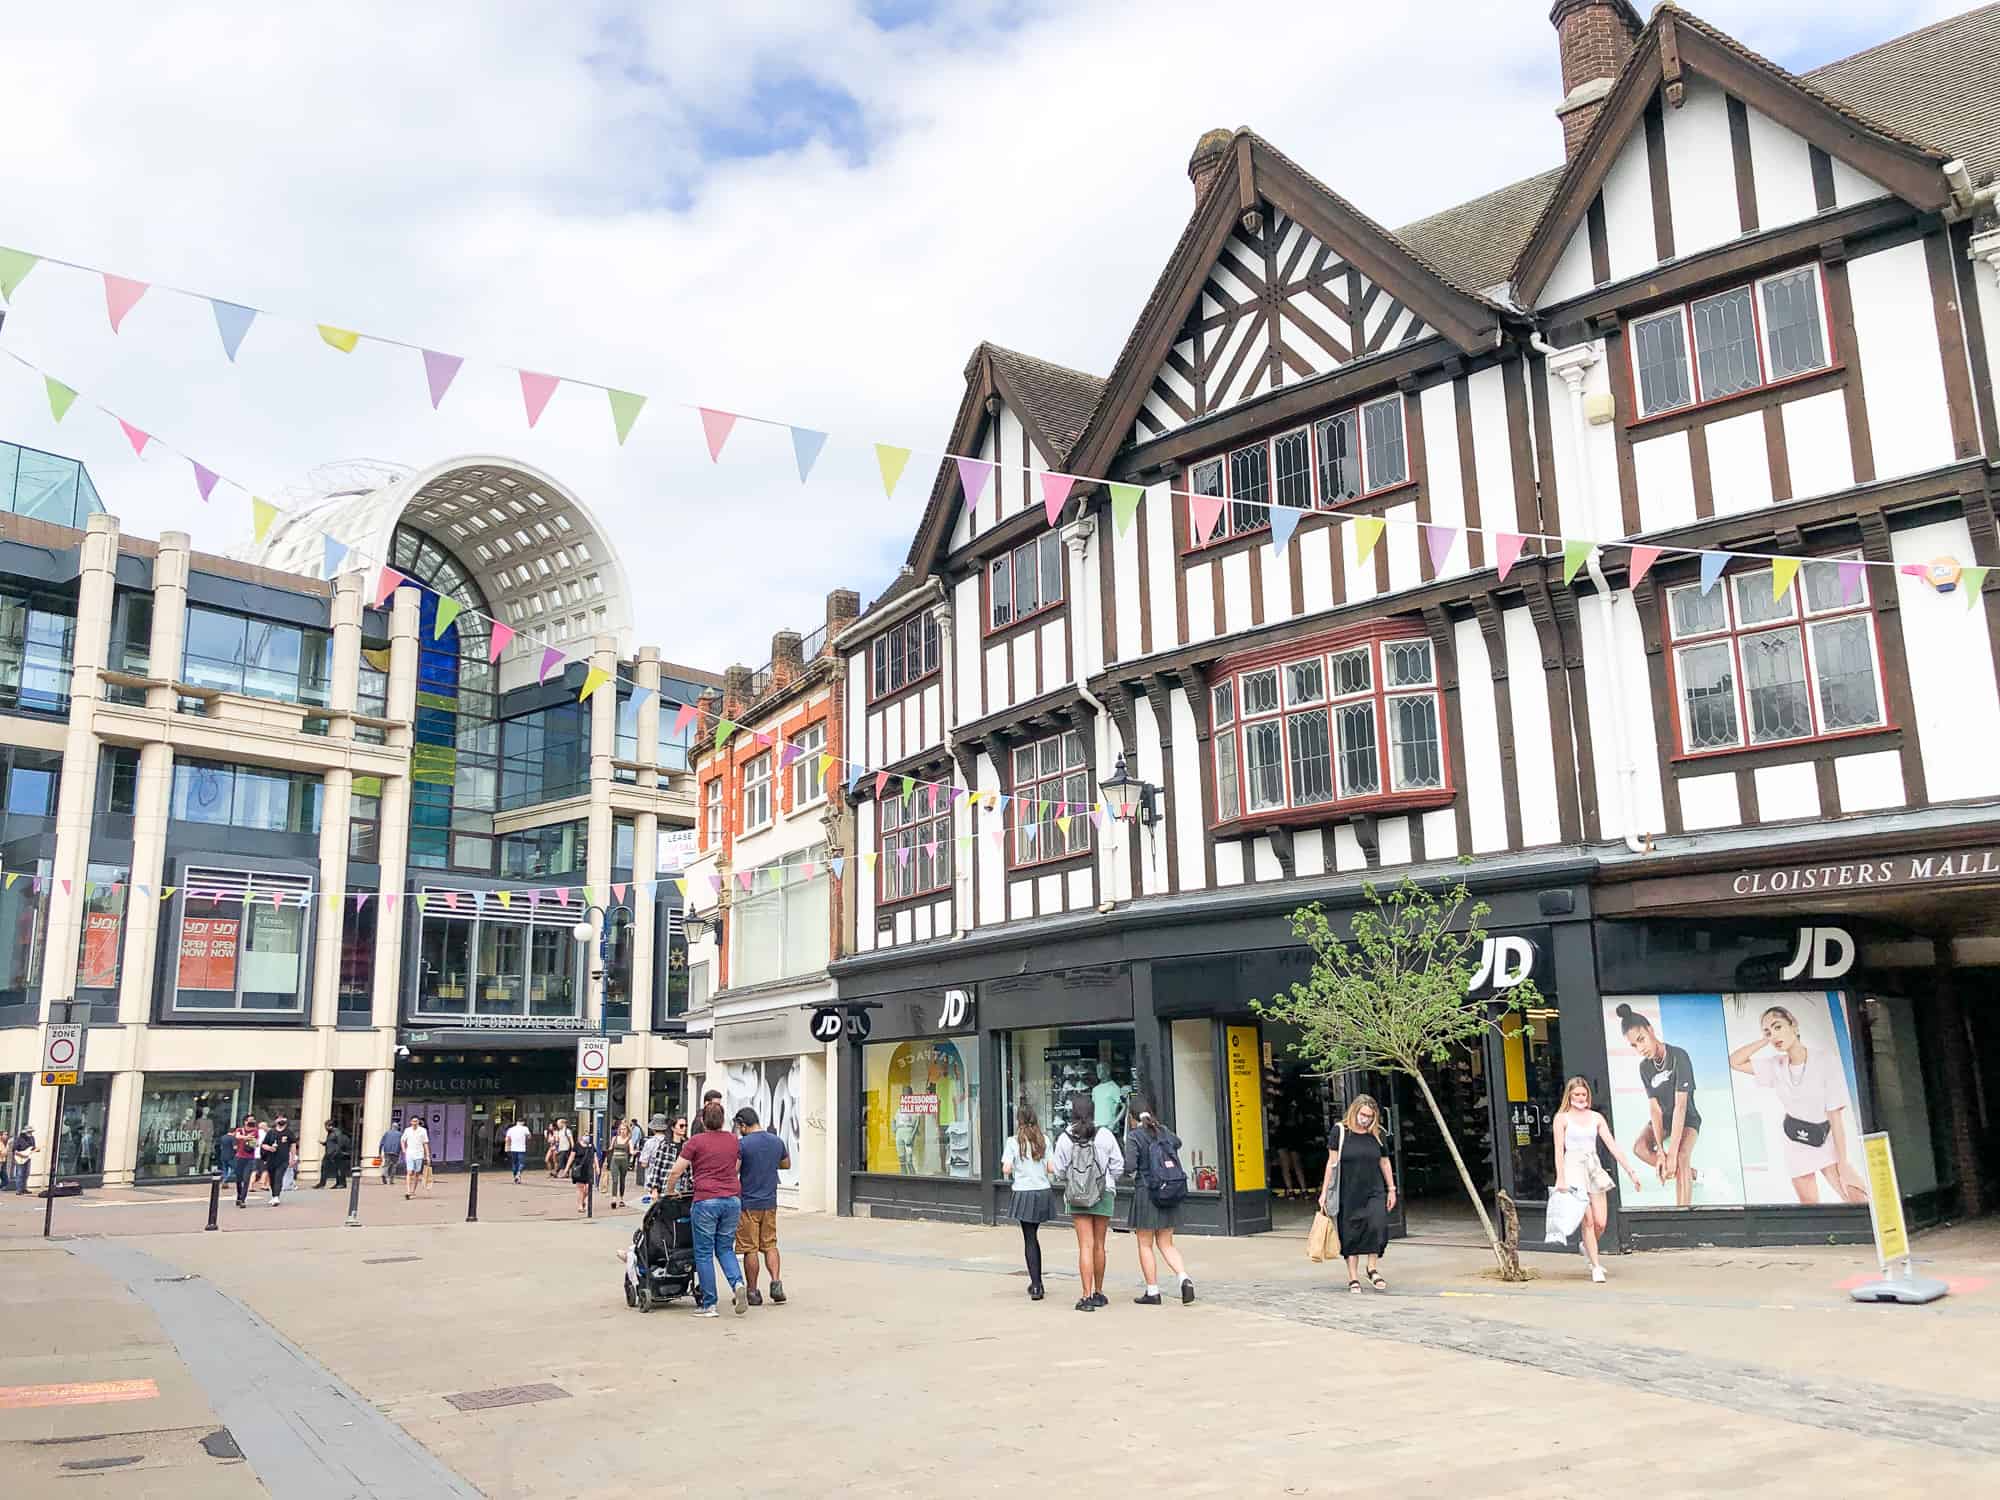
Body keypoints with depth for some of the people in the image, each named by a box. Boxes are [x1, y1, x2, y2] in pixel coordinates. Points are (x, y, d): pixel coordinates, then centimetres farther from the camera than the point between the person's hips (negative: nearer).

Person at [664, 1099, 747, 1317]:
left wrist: (669, 1192, 12)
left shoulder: (695, 1141, -3)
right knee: (725, 1248, 15)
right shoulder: (733, 1140, 11)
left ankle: (708, 1304, 7)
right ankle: (738, 1283, -9)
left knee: (704, 1253, 6)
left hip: (706, 1200, -4)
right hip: (733, 1199, 4)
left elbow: (676, 1171, -4)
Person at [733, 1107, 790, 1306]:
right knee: (770, 1245, 14)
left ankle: (753, 1292, 9)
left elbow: (733, 1172, -16)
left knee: (750, 1249, 3)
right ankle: (776, 1283, 0)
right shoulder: (777, 1141, 4)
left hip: (748, 1203, -5)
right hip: (770, 1202, 5)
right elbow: (786, 1164, 18)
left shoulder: (741, 1144, -14)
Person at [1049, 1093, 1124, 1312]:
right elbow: (1118, 1167, -3)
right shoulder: (1105, 1135, -7)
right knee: (1099, 1245, 13)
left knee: (1086, 1246, 0)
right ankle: (1098, 1293, 24)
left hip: (1076, 1197, -1)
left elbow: (1058, 1173, -4)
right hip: (1103, 1194, 1)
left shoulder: (1064, 1139, -8)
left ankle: (1087, 1296, -7)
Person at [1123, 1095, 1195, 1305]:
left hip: (1146, 1193, -6)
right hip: (1170, 1192, 6)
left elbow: (1130, 1165, -20)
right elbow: (1177, 1142, 30)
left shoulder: (1134, 1136, -11)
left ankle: (1152, 1292, 8)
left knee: (1145, 1245, 7)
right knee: (1166, 1244, 13)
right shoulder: (1163, 1131, 8)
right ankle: (1184, 1278, -7)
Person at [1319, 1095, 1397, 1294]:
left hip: (1374, 1192, 2)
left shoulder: (1377, 1134, 7)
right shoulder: (1340, 1132, -2)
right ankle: (1353, 1278, 13)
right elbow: (1332, 1163, 0)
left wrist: (1391, 1189, 15)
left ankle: (1372, 1268, 0)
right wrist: (1324, 1192, -2)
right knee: (1350, 1235, 2)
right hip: (1348, 1194, -2)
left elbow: (1385, 1163, 17)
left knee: (1377, 1225, -18)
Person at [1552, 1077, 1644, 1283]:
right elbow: (1559, 1150, -5)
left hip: (1594, 1167, 4)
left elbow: (1613, 1145, 8)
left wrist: (1630, 1170, 2)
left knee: (1601, 1223, 0)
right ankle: (1596, 1266, 2)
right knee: (1588, 1220, -9)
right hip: (1574, 1167, -4)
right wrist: (1560, 1178, -12)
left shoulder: (1596, 1117, 11)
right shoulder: (1562, 1118, 0)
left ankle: (1587, 1247, 31)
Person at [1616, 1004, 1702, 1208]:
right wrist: (1660, 1150, -26)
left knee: (1682, 1156, -32)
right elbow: (1654, 1109, -14)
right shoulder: (1644, 1068, -9)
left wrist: (1671, 1153, -34)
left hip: (1687, 1118, -5)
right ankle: (1689, 1173, -3)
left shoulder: (1679, 1056, -26)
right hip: (1662, 1119, 5)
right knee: (1639, 1148, -22)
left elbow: (1680, 1106, -31)